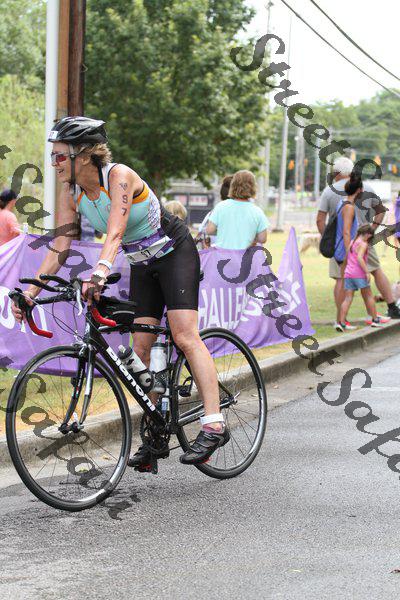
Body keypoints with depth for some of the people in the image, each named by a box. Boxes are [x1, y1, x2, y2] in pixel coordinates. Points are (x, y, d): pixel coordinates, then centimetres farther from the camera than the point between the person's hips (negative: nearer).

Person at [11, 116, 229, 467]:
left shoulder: (119, 176, -28)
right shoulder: (71, 193, -8)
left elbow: (115, 232, -42)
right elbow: (59, 248, -7)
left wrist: (99, 273, -57)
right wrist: (30, 292, -16)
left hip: (175, 253, -7)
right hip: (143, 265, 7)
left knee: (185, 336, -20)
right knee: (141, 349, 1)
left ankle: (214, 424, -23)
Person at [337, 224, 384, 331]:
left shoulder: (351, 242, 17)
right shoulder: (363, 244, -7)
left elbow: (346, 259, 22)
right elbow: (359, 258, -20)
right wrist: (367, 272, -19)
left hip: (348, 274, 6)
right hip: (359, 274, -6)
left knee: (348, 298, 1)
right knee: (368, 296, 9)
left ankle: (341, 322, -10)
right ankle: (375, 320, 16)